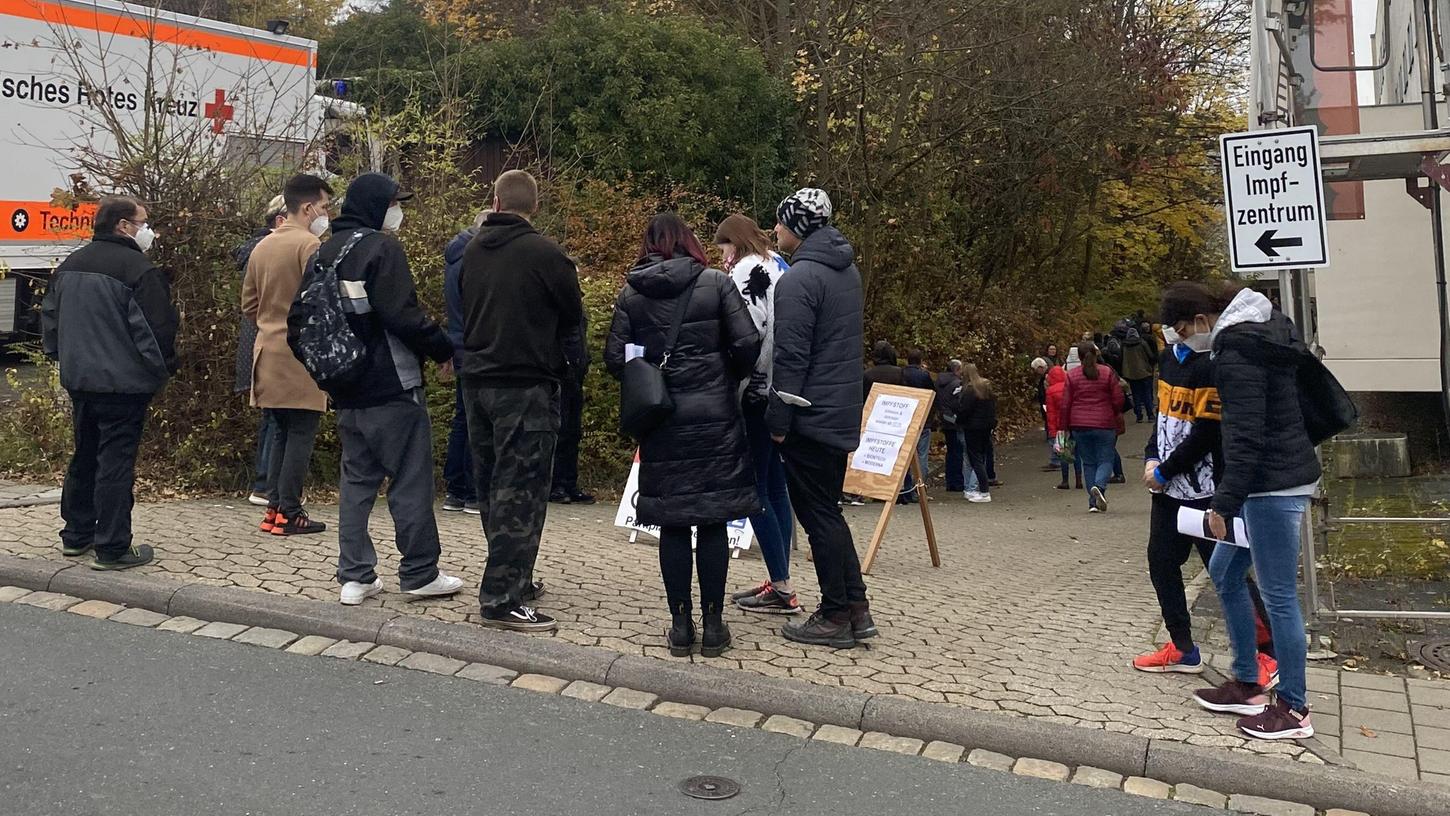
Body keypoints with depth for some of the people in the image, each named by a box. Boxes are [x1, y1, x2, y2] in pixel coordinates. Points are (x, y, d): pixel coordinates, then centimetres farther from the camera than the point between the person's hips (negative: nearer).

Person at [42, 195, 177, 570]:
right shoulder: (139, 269, -16)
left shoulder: (69, 266, 11)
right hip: (123, 382, -8)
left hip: (79, 379, 8)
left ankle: (76, 536, 28)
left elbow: (50, 317, 18)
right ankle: (112, 549, -1)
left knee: (84, 457, 19)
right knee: (116, 462, -4)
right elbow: (157, 327, -17)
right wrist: (164, 369, -3)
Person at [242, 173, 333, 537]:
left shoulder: (261, 247, 13)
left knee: (282, 432, 15)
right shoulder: (309, 244, -12)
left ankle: (274, 507, 16)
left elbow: (248, 305, 17)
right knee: (301, 434, -2)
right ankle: (289, 513, 0)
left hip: (268, 353, 8)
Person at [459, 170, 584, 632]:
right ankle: (502, 599, -4)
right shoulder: (544, 254, -12)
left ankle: (513, 580, 26)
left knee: (492, 487, 15)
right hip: (525, 386, -7)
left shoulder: (473, 251, 8)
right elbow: (574, 316, -1)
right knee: (520, 491, -4)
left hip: (477, 382, 7)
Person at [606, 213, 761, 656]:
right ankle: (712, 625, 9)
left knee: (672, 523, 8)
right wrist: (730, 379, 10)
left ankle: (680, 625, 12)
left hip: (661, 422, 1)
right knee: (714, 522, 5)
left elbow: (615, 357, -1)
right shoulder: (716, 283, -3)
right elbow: (747, 343, -9)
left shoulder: (631, 293, 2)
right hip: (714, 417, -1)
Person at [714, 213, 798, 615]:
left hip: (759, 390, -9)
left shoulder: (748, 269, -8)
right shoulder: (780, 266, 20)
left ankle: (782, 588, -4)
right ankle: (779, 581, 16)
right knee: (776, 485, 12)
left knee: (754, 487, -5)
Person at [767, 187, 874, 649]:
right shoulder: (848, 270, 13)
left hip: (810, 415, -9)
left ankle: (835, 617, 7)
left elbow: (791, 357, -19)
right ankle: (856, 607, 19)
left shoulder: (799, 279, -16)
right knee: (828, 510, 16)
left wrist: (778, 420, -14)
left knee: (817, 515, 0)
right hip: (842, 412, 9)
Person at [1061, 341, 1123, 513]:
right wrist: (1117, 414, 19)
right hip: (1104, 424, -2)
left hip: (1080, 426, 2)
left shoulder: (1071, 375, 1)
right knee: (1105, 460, 6)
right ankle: (1099, 486, -23)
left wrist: (1065, 426, 8)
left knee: (1088, 463, 9)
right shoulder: (1107, 372, -1)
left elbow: (1065, 404, 0)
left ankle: (1093, 502, 6)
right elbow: (1118, 399, -1)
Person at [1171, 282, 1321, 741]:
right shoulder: (1263, 331, 13)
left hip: (1273, 486, -11)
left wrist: (1223, 502, -18)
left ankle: (1293, 710, 10)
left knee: (1278, 595, -2)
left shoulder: (1236, 354, -18)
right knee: (1224, 573, 18)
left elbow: (1245, 437, -21)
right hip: (1276, 479, 11)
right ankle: (1247, 686, 25)